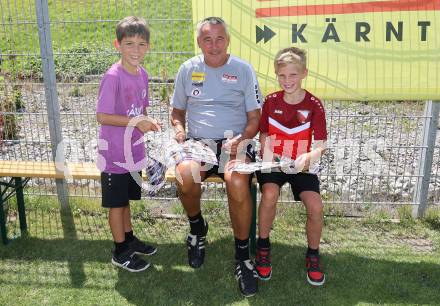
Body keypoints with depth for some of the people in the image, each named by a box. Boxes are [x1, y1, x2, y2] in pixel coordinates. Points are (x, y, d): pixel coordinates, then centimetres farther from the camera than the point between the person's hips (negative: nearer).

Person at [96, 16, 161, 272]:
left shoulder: (142, 74, 3)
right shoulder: (113, 77, -20)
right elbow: (102, 116, -21)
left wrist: (148, 122, -7)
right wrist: (135, 122, -24)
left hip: (133, 151, 7)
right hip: (114, 154, -7)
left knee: (126, 198, 23)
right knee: (117, 203, 8)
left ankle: (129, 238, 40)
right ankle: (121, 252, 23)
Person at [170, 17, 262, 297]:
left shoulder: (243, 69, 5)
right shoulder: (188, 69, 11)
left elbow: (255, 119, 5)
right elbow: (177, 112, 19)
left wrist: (240, 140, -14)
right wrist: (179, 131, -3)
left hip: (235, 142, -1)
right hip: (198, 142, 2)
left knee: (237, 182, -34)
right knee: (185, 176, -32)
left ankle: (243, 256, -13)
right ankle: (197, 227, 3)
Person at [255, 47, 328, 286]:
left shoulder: (313, 105, -6)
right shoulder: (271, 101, -1)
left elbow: (321, 144, -9)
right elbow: (264, 135, 5)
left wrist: (308, 156, -30)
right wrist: (267, 155, -15)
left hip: (300, 165, 0)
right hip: (273, 162, 0)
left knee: (315, 206, -21)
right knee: (269, 194, -30)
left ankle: (313, 255, 8)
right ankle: (263, 247, -4)